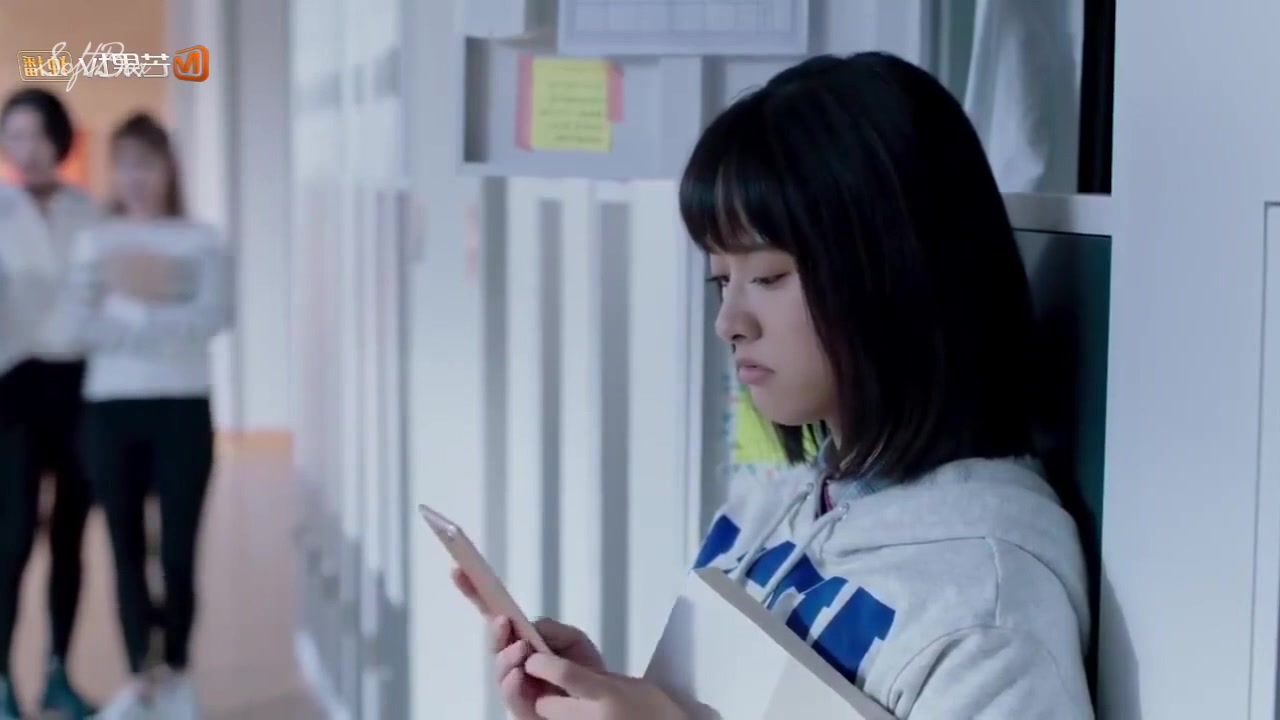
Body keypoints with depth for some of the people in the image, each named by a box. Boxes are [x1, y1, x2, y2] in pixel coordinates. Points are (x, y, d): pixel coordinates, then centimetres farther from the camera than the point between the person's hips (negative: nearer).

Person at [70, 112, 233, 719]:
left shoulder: (201, 241, 4)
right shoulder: (93, 241, 8)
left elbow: (216, 316, -12)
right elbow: (83, 323, -5)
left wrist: (131, 309, -15)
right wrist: (166, 317, -16)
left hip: (182, 408, -2)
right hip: (110, 409, 2)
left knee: (178, 551, -1)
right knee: (126, 549, 5)